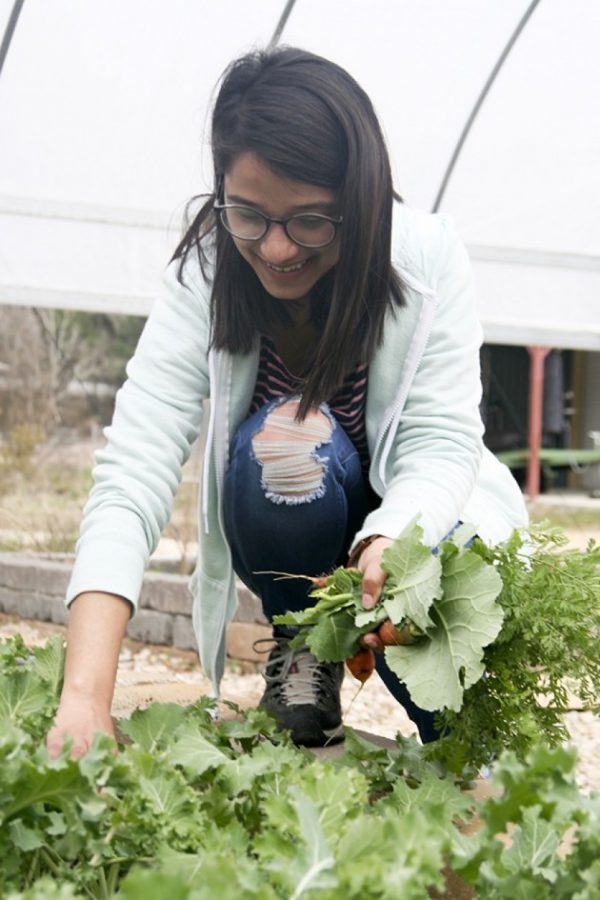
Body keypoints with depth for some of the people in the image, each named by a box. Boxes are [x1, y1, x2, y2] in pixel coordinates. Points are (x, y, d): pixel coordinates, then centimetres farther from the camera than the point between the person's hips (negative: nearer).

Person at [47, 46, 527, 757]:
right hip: (290, 535, 2)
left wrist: (390, 547, -49)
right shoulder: (203, 279, -23)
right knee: (282, 439, -32)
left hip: (417, 521, -1)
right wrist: (85, 697, -46)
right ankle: (301, 647, -7)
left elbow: (442, 440, -24)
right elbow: (132, 473, -34)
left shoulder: (427, 256, -22)